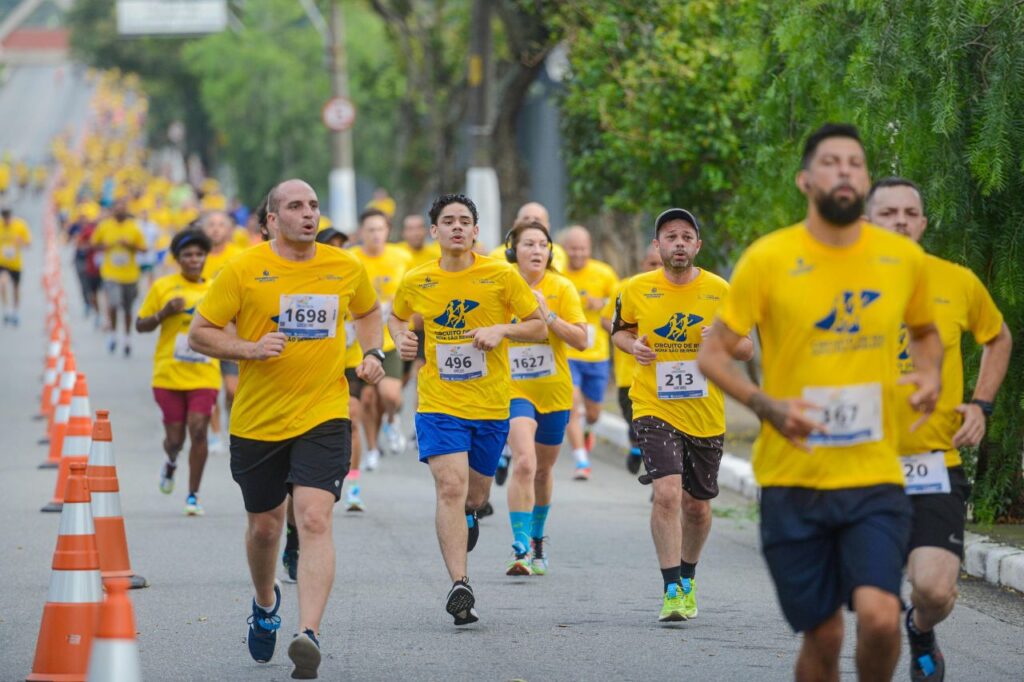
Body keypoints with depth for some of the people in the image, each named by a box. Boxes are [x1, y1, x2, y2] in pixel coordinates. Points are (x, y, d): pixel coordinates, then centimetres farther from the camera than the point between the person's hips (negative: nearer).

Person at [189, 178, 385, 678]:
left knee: (314, 520, -18)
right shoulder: (244, 270, -5)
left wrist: (373, 354, 7)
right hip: (257, 420, 0)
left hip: (323, 416, 0)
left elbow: (368, 312, 25)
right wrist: (251, 349, -17)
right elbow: (199, 334, -2)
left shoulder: (346, 268, 4)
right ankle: (265, 603, 44)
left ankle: (309, 634, -24)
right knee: (264, 525, 14)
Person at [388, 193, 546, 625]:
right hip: (439, 403, -1)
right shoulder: (415, 282, 1)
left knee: (475, 493, 14)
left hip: (491, 406, 1)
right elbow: (395, 317, 22)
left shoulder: (501, 277, -4)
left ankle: (468, 514, 54)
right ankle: (459, 586, -22)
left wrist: (502, 330, -16)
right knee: (450, 487, -18)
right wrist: (401, 339, 0)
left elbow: (539, 327, 2)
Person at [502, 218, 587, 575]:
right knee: (524, 462, -23)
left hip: (554, 390, 2)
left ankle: (537, 541, 39)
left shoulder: (561, 288, -5)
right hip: (515, 389, -2)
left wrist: (548, 316, -22)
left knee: (543, 470, 16)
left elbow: (581, 339, -11)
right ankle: (520, 549, -22)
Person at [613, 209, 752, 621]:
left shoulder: (720, 292, -1)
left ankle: (687, 578, 38)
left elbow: (747, 349, 6)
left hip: (706, 415, 2)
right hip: (654, 409, -2)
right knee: (667, 492, -20)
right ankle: (672, 591, -16)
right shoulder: (636, 291, -2)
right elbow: (620, 330, 16)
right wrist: (632, 345, -7)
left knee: (697, 504, 12)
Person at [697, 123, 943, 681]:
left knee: (878, 615, -18)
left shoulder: (904, 258, 3)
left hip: (876, 475, 1)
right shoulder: (768, 258, -5)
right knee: (822, 635, 4)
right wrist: (767, 406, -17)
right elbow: (712, 353, 0)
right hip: (793, 479, -1)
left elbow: (924, 331, 23)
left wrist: (929, 373, 1)